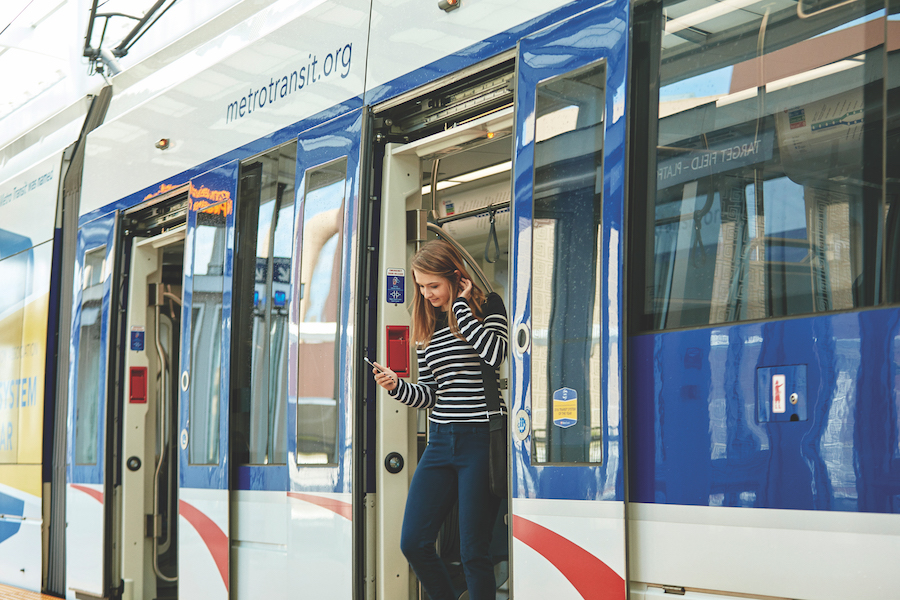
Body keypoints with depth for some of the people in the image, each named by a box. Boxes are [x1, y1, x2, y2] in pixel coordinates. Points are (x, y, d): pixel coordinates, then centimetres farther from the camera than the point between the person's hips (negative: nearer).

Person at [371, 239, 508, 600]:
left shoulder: (487, 307, -1)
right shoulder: (427, 325, 14)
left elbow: (496, 354, -22)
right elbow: (429, 394, 15)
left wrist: (461, 305, -13)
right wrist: (397, 386, -5)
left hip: (482, 439, -6)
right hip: (441, 440, 6)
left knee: (473, 552, -4)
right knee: (413, 543, 2)